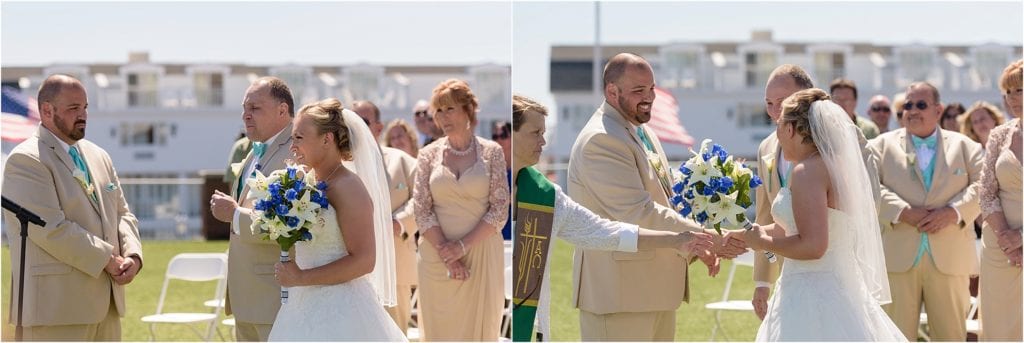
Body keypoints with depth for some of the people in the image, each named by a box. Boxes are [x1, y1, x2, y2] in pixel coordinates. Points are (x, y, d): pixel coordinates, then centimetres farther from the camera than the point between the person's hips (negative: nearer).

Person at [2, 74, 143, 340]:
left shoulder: (98, 156, 17)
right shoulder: (26, 161, -9)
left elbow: (122, 214, 18)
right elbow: (51, 229, -17)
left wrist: (132, 256, -3)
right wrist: (107, 259, -14)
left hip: (106, 304, 8)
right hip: (55, 306, -8)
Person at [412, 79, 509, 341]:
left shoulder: (491, 152, 1)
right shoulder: (429, 155, 5)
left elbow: (500, 209, -4)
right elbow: (422, 211, 1)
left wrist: (463, 246, -13)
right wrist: (446, 253, -10)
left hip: (482, 254, -1)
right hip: (437, 256, 1)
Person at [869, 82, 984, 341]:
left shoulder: (964, 146, 12)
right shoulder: (882, 145, 10)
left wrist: (952, 213, -15)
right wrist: (905, 213, -17)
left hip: (949, 259, 1)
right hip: (898, 259, -1)